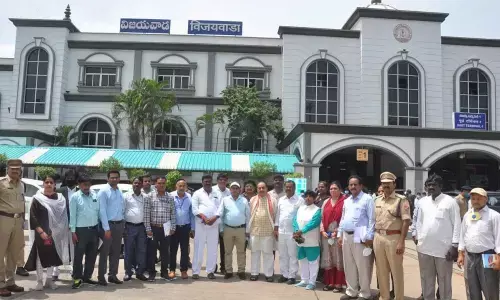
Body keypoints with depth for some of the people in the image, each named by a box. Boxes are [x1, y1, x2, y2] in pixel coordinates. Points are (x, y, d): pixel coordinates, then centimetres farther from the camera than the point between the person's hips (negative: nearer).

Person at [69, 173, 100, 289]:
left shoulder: (95, 196, 8)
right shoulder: (75, 197, -4)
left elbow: (99, 211, 9)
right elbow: (72, 215, -6)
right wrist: (73, 231, -10)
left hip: (94, 229, 5)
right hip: (81, 230, -4)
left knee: (92, 255, 12)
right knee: (79, 255, 0)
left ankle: (87, 276, 25)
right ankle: (77, 278, 11)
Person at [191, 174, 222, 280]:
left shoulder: (217, 194, 14)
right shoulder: (197, 193, 7)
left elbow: (220, 208, 4)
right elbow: (194, 209, -3)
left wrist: (213, 218, -12)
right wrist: (204, 218, -15)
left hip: (214, 224, 2)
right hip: (200, 224, -2)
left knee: (213, 248, 4)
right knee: (199, 248, -1)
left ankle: (210, 271, 12)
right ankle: (195, 271, 5)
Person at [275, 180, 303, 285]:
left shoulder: (300, 200, -6)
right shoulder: (281, 200, 11)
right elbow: (278, 214, 15)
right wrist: (276, 228, 11)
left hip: (293, 232, -5)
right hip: (281, 231, 5)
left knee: (292, 255, 2)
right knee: (283, 255, 12)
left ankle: (292, 276, 9)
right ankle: (284, 274, 22)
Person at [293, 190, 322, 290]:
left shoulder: (317, 210, -6)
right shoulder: (300, 208, 11)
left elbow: (313, 223, -18)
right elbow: (295, 221, 1)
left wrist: (301, 231, -21)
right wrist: (296, 232, -15)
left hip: (311, 240, -5)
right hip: (300, 240, 6)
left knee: (312, 261, 2)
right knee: (303, 260, 14)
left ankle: (312, 282, 10)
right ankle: (304, 280, 24)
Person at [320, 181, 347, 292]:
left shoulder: (344, 202, -4)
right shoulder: (326, 202, 14)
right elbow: (322, 218, 13)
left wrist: (337, 231, -14)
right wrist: (322, 231, 0)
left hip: (338, 234, -5)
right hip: (326, 235, 5)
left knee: (338, 259, 1)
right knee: (328, 259, 9)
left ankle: (338, 284, 8)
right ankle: (330, 282, 17)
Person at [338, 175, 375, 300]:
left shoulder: (367, 199, -5)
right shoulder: (346, 201, 16)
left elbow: (372, 219, -10)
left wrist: (369, 237, -14)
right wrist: (340, 235, 14)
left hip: (360, 237, -7)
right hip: (346, 236, 7)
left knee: (363, 267, -1)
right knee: (349, 266, 13)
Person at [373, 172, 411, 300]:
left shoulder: (401, 200, -6)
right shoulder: (377, 200, 12)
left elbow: (406, 221, -11)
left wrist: (401, 242, -17)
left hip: (393, 238, -5)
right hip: (378, 237, 6)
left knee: (396, 270, 2)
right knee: (381, 270, 13)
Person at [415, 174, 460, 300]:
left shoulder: (450, 201, -5)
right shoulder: (422, 201, 8)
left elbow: (457, 224, -6)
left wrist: (454, 245, -10)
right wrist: (418, 239, 8)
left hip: (444, 248, -4)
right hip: (424, 247, 4)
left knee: (444, 281, 7)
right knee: (426, 279, 15)